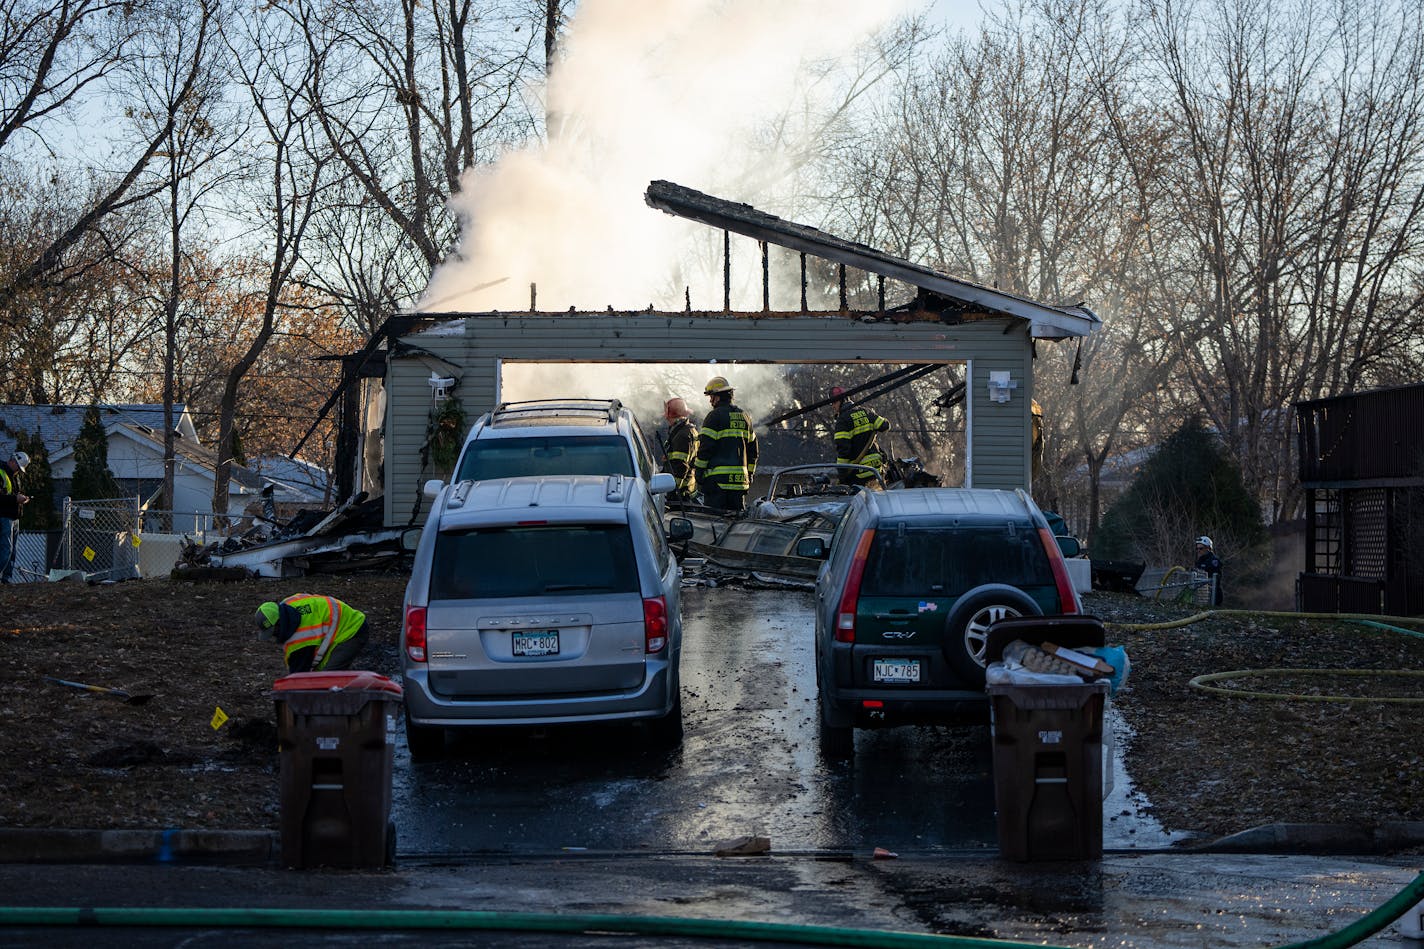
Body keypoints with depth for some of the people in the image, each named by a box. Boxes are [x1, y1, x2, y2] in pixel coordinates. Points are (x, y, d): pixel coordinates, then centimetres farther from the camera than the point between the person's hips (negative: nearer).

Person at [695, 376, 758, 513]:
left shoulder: (715, 416, -7)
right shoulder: (745, 417, 15)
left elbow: (705, 447, -11)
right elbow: (752, 450, 19)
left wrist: (699, 471, -4)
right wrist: (750, 474, 23)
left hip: (717, 478, -6)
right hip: (740, 479, 6)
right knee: (738, 514, 9)